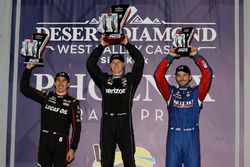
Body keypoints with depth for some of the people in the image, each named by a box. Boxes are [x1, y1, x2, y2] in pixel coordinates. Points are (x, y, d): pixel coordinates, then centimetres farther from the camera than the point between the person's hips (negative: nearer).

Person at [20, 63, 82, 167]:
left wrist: (73, 148, -7)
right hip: (44, 140, 2)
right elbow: (24, 89, 7)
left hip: (61, 142, -2)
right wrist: (28, 68, 0)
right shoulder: (46, 96, 8)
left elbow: (76, 127, -2)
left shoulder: (73, 103, 0)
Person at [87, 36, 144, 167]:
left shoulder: (130, 79, 9)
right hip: (107, 122, 2)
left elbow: (140, 61, 0)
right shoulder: (104, 79, 13)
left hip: (124, 122, -1)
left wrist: (127, 44, 3)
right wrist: (101, 46, 7)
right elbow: (90, 64, 7)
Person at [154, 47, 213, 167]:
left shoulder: (196, 93, 9)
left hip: (192, 136, 0)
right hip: (173, 136, 1)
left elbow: (207, 74, -2)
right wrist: (170, 56, 1)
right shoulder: (171, 92, 10)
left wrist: (196, 55, 0)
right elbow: (158, 75, 0)